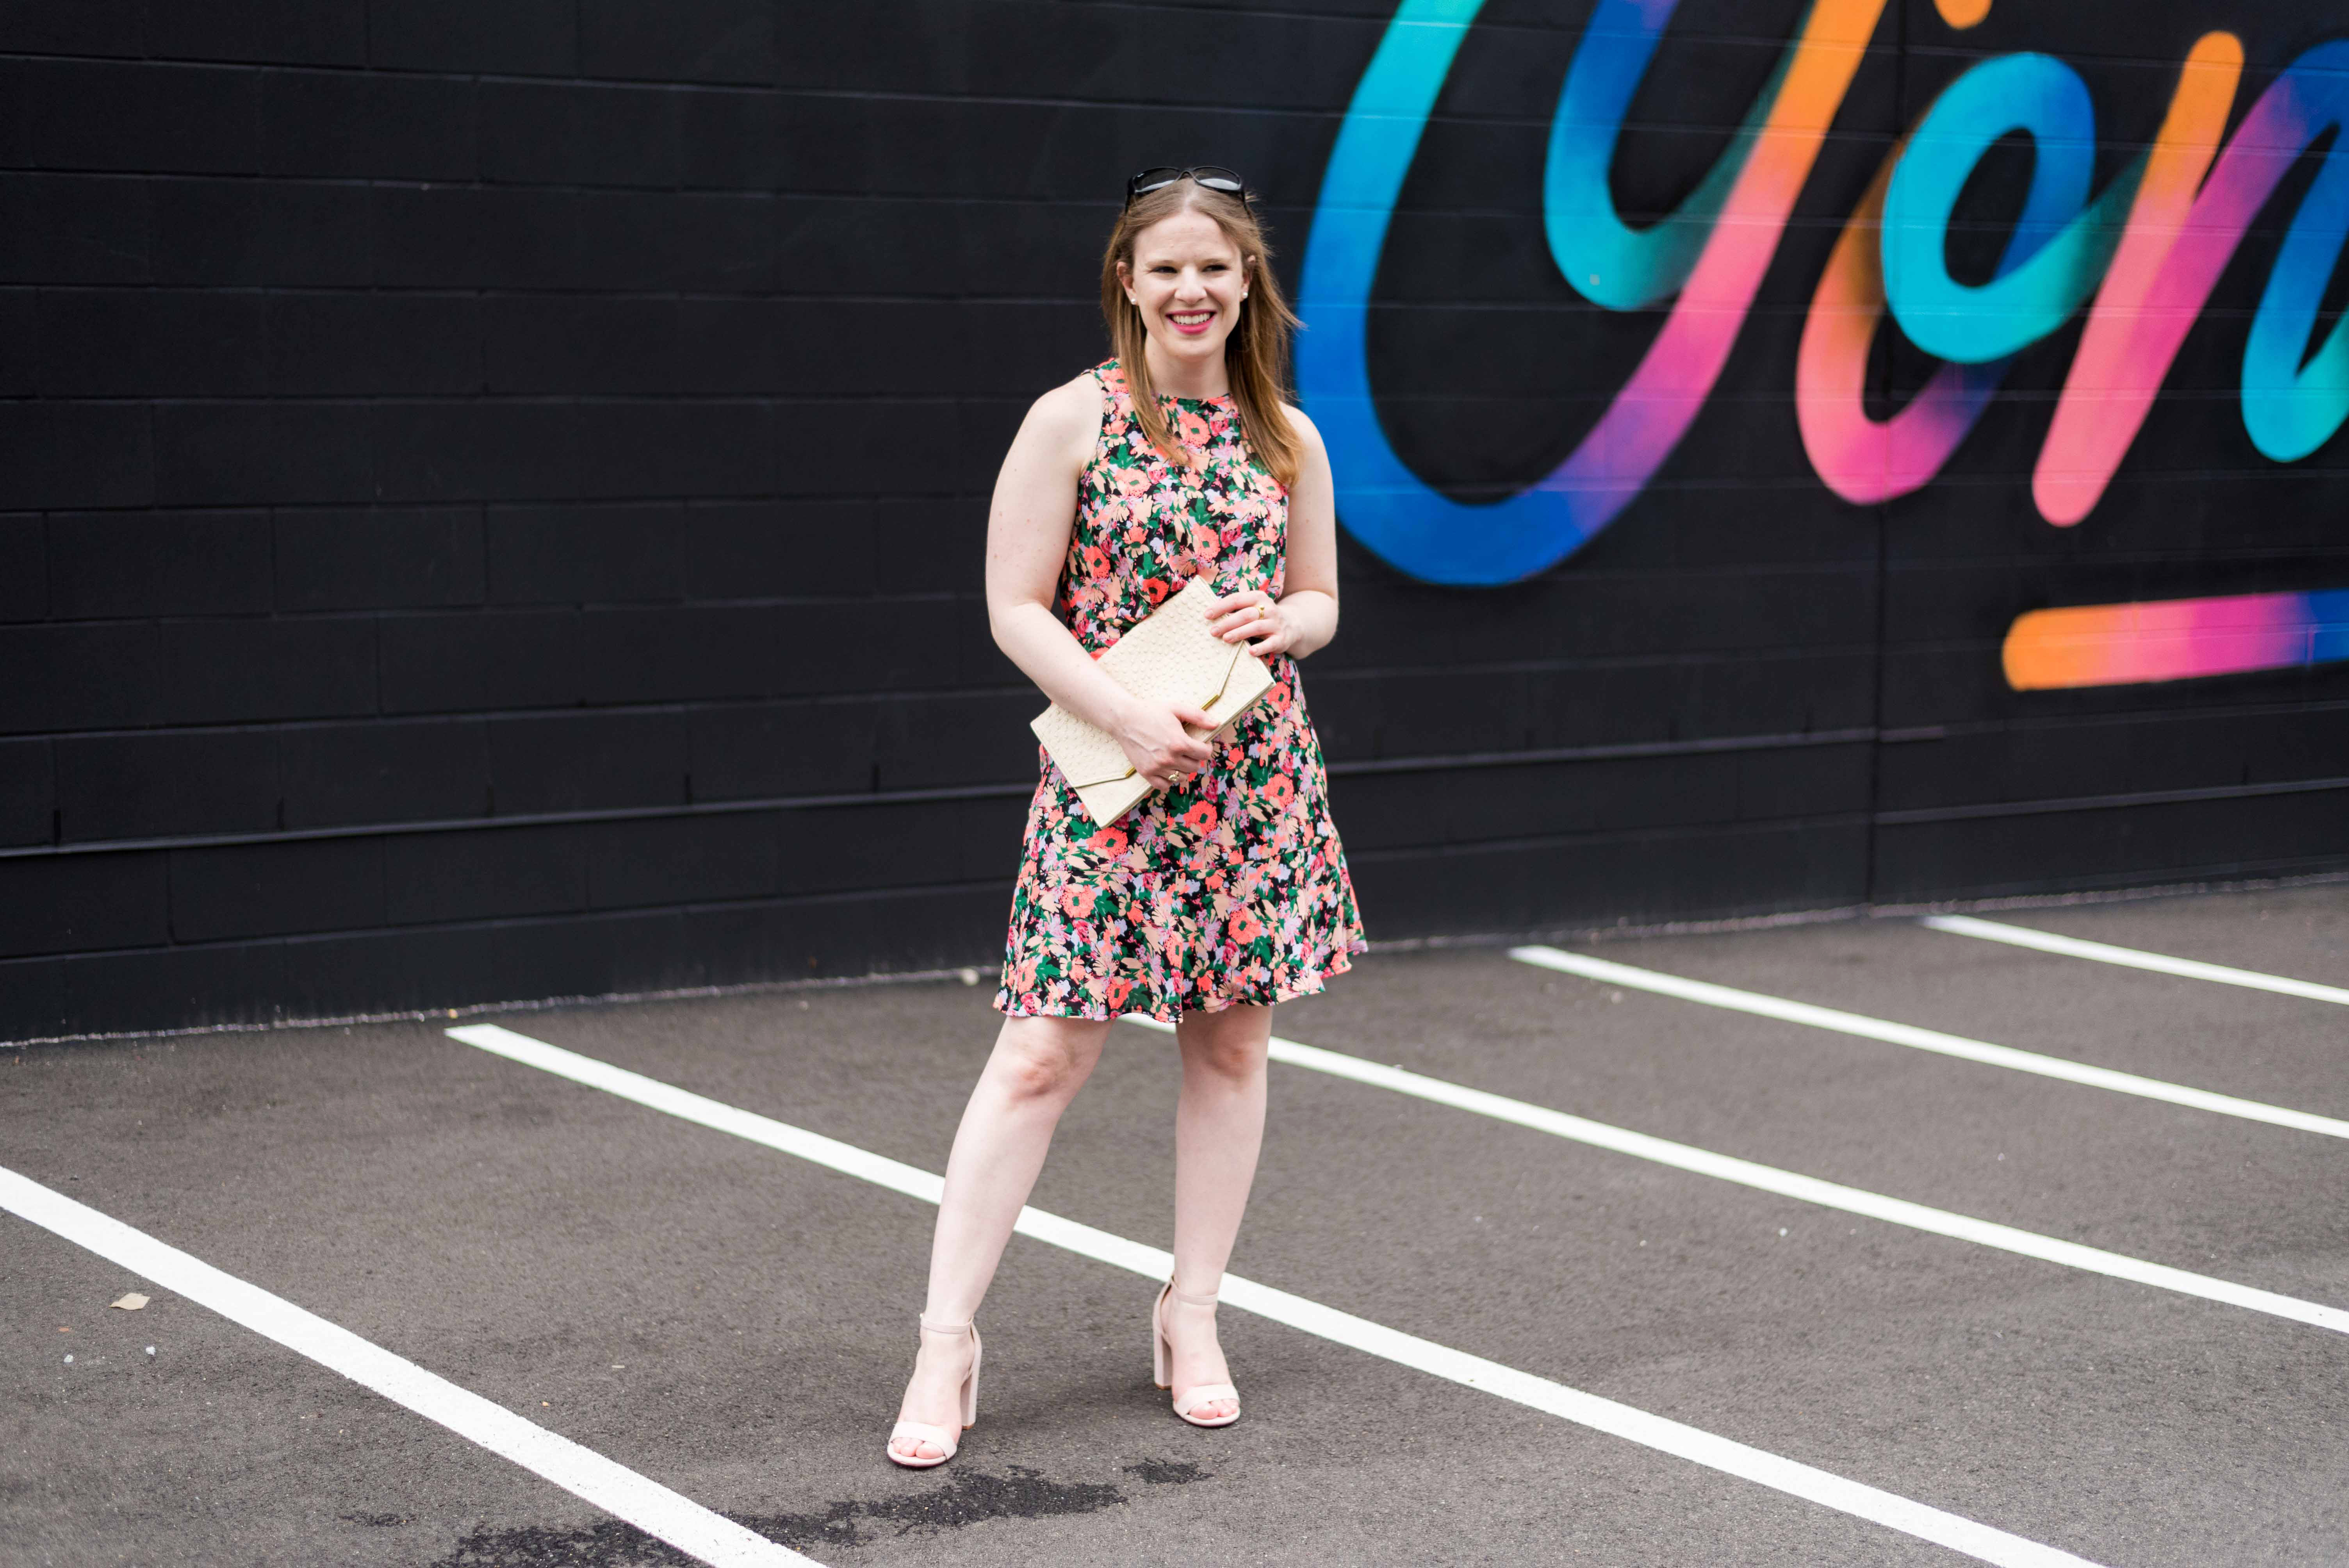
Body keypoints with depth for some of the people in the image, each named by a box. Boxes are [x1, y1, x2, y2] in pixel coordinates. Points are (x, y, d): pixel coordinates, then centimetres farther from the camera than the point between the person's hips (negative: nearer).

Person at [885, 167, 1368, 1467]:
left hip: (1257, 780, 4)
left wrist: (1280, 620, -7)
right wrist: (1129, 716, -17)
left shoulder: (1286, 440, 7)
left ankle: (1191, 1314, 22)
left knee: (1231, 1042, 8)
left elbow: (1320, 601, 16)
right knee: (1039, 1056, -6)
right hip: (1108, 780, -4)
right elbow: (1016, 608, -6)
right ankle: (949, 1335, 0)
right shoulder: (1073, 421, -4)